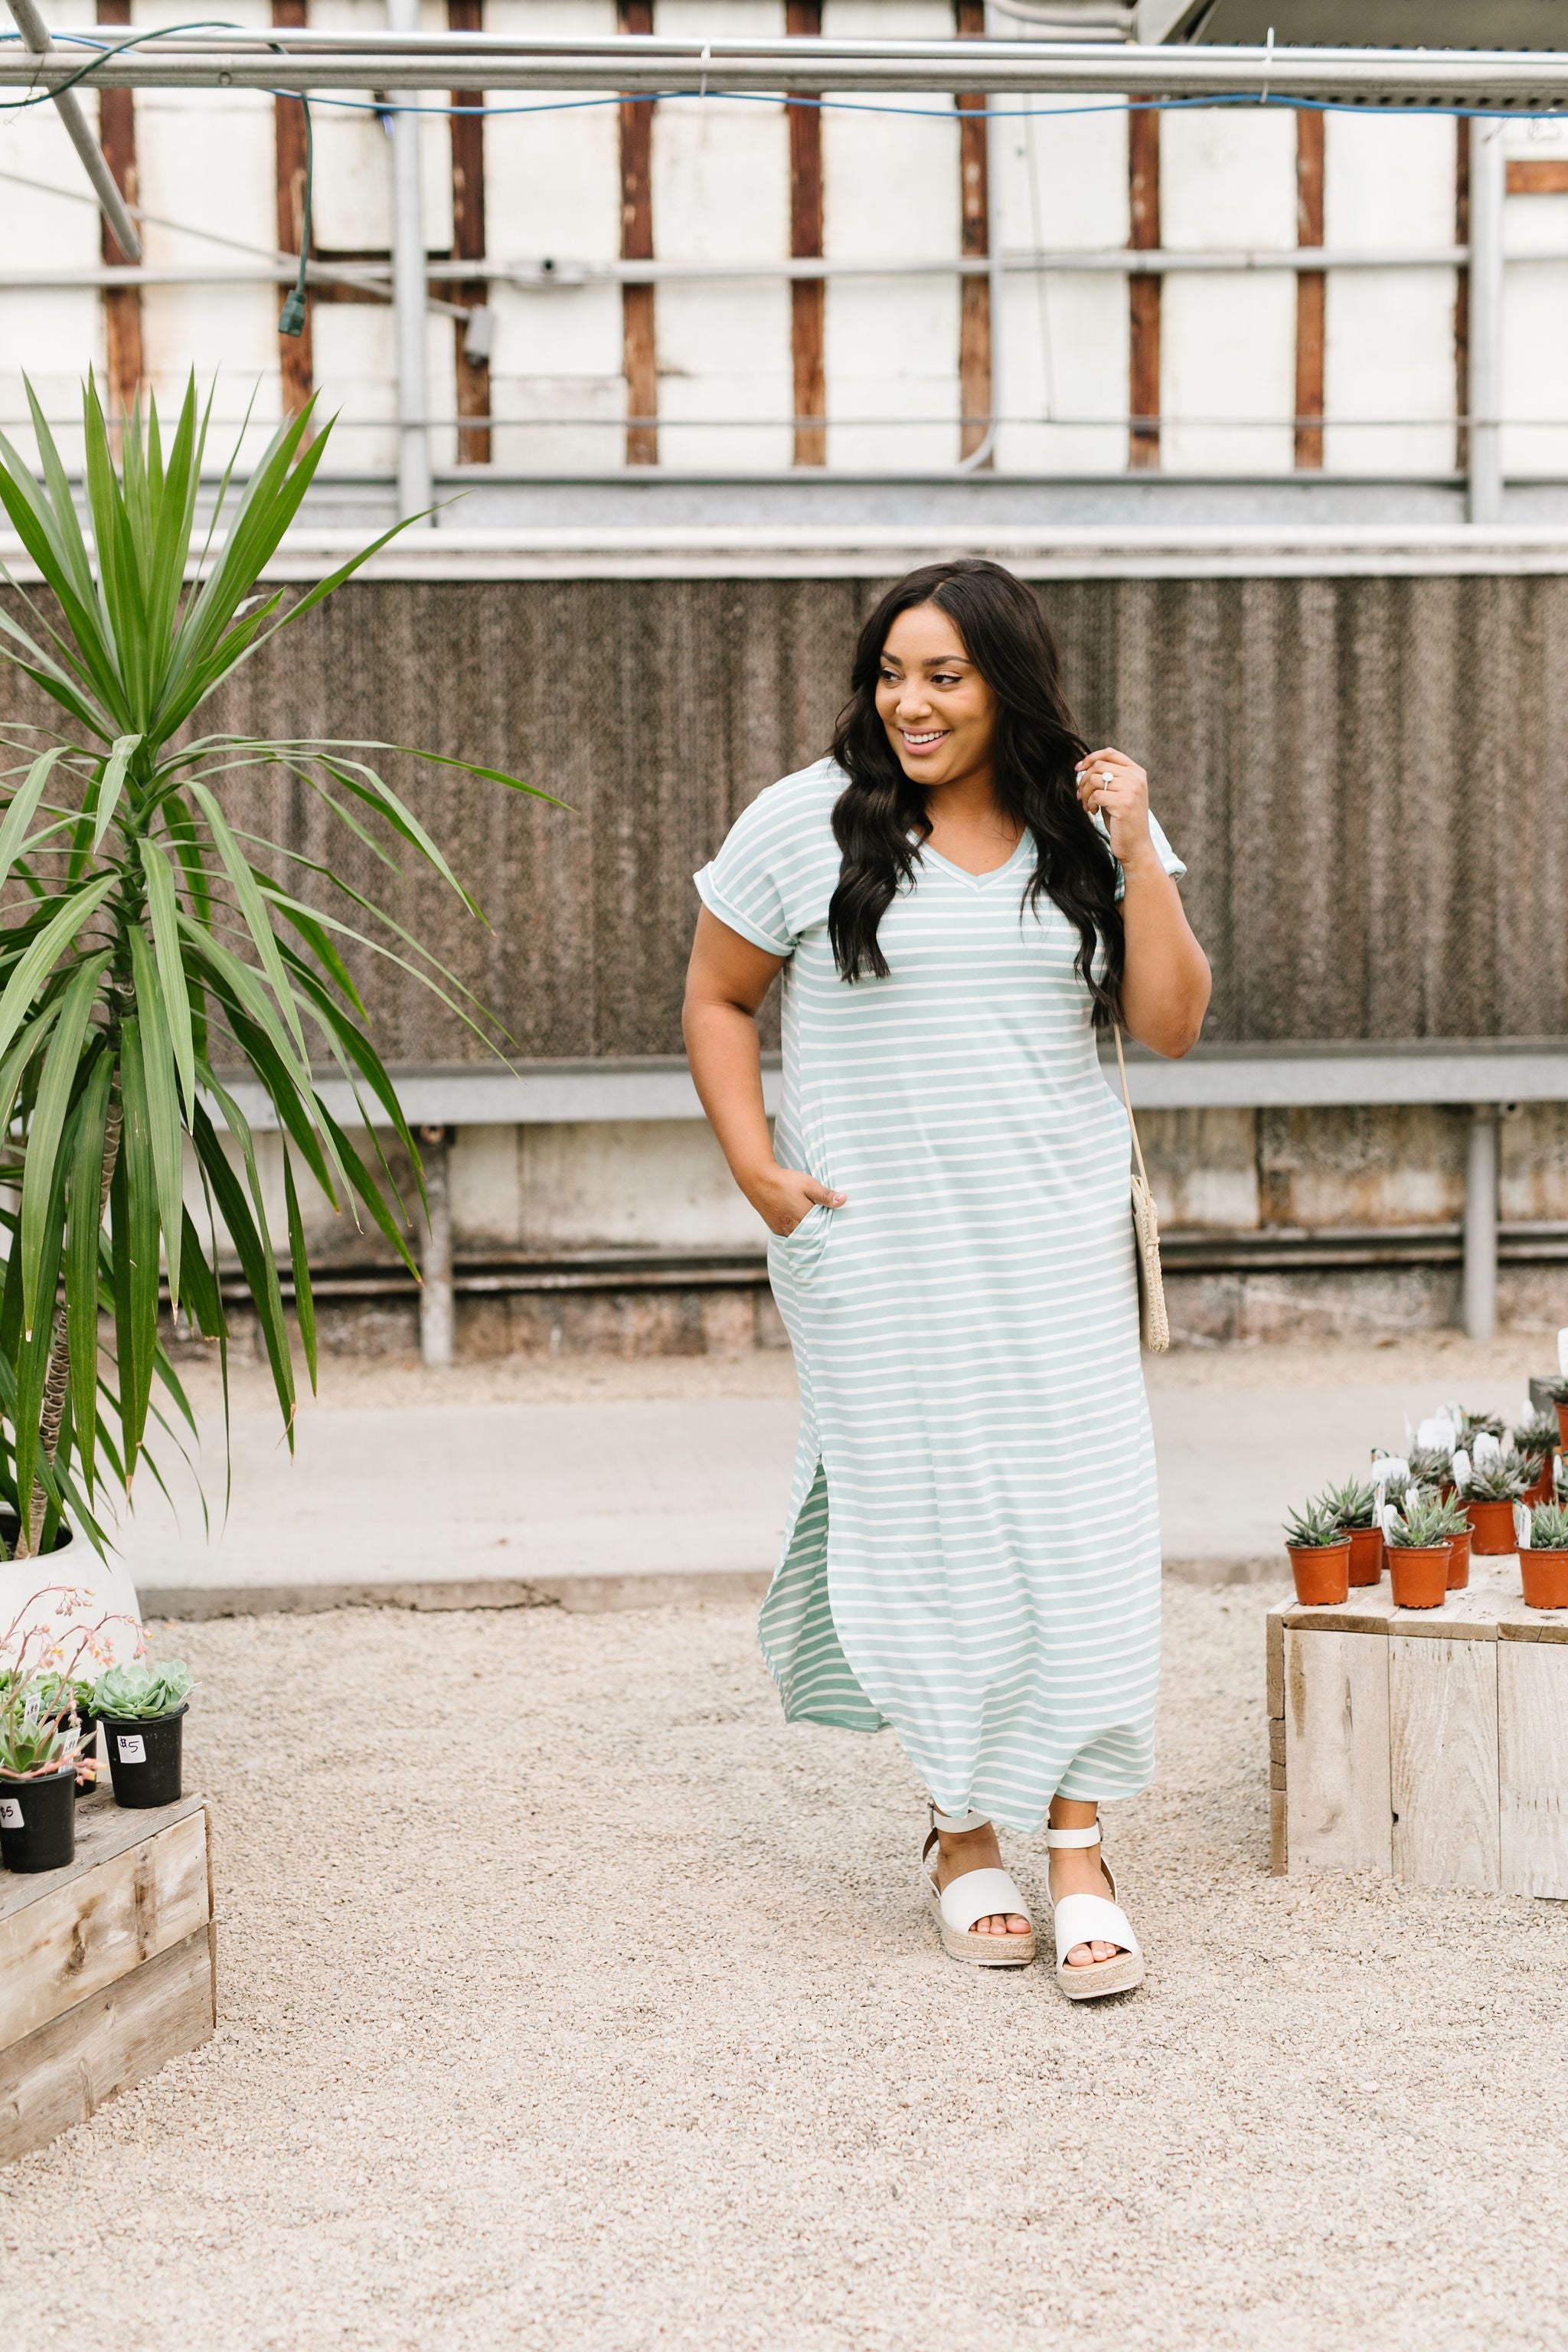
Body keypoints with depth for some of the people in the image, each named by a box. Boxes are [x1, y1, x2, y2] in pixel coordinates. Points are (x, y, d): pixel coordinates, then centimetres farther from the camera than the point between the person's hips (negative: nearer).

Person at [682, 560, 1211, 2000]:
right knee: (927, 1529, 4)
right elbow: (716, 999, 7)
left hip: (1055, 1241, 2)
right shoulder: (810, 822, -1)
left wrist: (1136, 856, -9)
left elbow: (1172, 1027, 2)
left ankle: (1077, 1850, 3)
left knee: (1080, 1526, -5)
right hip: (877, 1248, -1)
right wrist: (756, 1168, -4)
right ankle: (959, 1829, 21)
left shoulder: (1089, 831, 6)